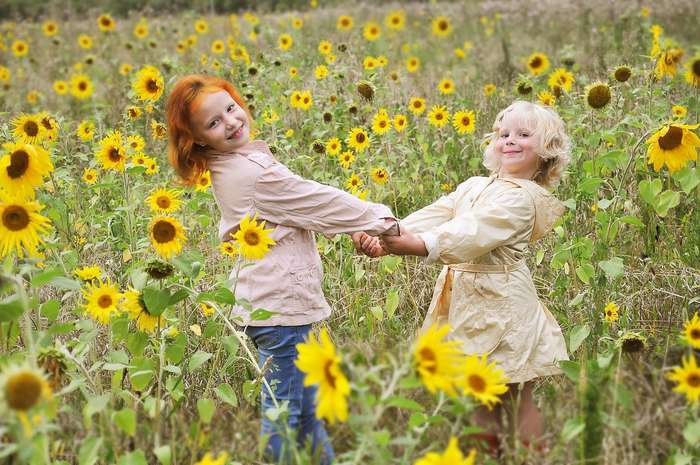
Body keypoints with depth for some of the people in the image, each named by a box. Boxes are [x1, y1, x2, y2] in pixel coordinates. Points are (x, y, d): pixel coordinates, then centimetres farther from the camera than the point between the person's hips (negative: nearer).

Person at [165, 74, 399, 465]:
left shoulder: (230, 167, 9)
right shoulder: (254, 171, -21)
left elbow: (305, 204, 15)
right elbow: (320, 201, -13)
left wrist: (358, 228, 8)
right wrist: (383, 219, 1)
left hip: (266, 298, 10)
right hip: (282, 305, -10)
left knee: (308, 408, 19)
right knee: (284, 417, 0)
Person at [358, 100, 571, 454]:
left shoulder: (522, 197, -12)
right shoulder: (474, 186, 12)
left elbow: (473, 232, -26)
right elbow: (435, 214, -2)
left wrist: (416, 245, -38)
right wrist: (386, 237, -20)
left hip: (502, 303, -7)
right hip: (466, 300, 7)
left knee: (518, 398, 3)